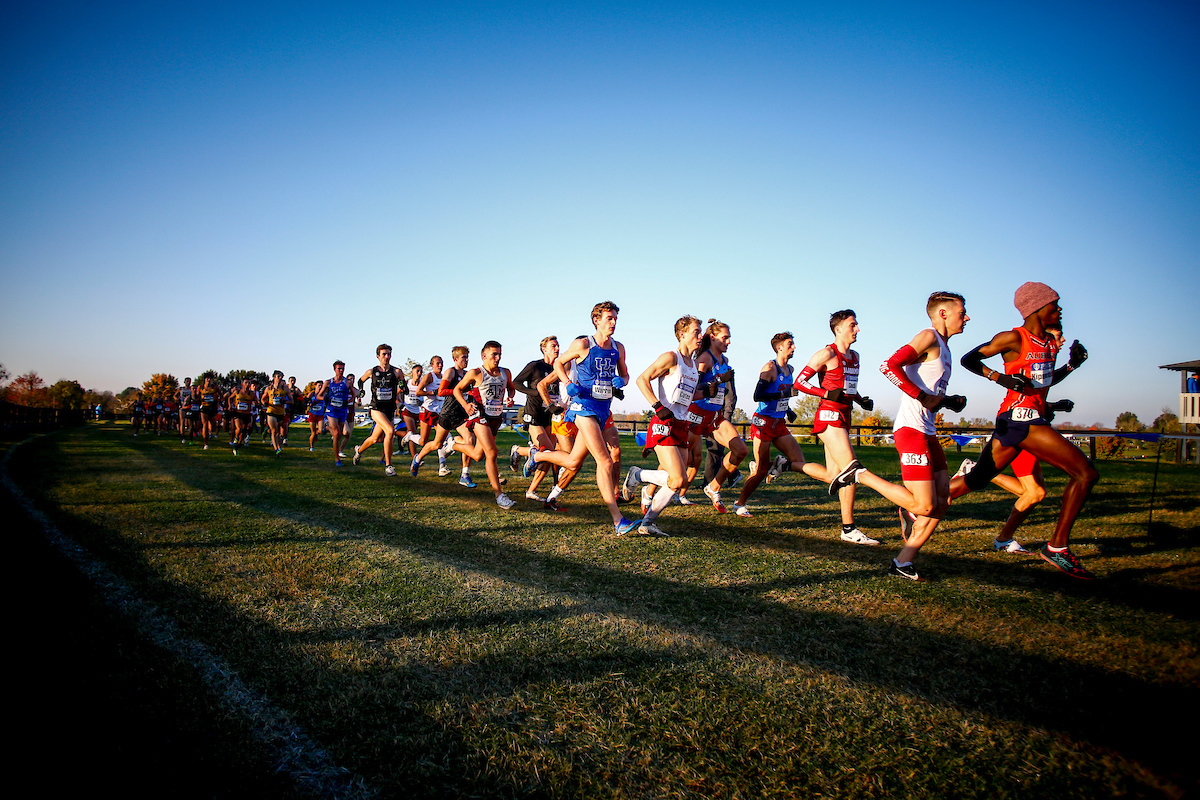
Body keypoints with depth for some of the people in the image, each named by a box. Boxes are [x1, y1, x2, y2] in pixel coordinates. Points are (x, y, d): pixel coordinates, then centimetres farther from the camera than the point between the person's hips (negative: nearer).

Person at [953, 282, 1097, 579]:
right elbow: (968, 359, -4)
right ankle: (1057, 546, -7)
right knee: (1085, 472, -12)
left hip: (1036, 418, 9)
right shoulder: (1014, 338, -8)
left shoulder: (1050, 343, 16)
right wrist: (1000, 377, -16)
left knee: (977, 479, 11)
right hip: (1019, 416, -9)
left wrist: (1071, 364, 14)